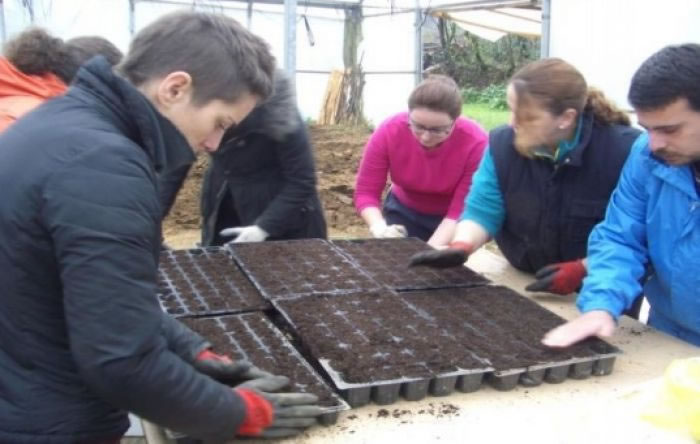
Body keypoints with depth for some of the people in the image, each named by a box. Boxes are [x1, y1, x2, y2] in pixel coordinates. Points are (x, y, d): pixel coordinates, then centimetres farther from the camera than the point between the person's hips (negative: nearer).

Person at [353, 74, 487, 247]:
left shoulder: (475, 143, -31)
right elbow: (366, 191, -21)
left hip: (449, 223, -2)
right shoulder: (388, 132, -26)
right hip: (404, 211, 2)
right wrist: (380, 228, -40)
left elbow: (461, 210, -29)